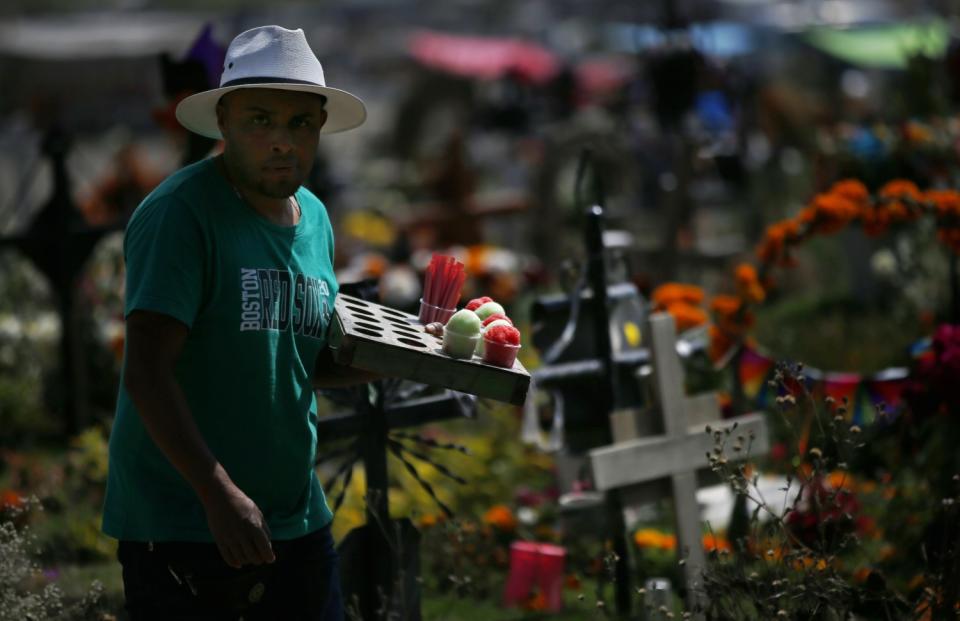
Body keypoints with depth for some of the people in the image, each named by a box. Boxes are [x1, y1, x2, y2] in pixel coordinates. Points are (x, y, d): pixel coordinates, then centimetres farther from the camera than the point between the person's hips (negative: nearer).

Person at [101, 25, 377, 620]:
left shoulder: (314, 219, 10)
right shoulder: (180, 213, -14)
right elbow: (146, 372, -20)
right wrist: (220, 495, -27)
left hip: (298, 520, 7)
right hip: (182, 523, -7)